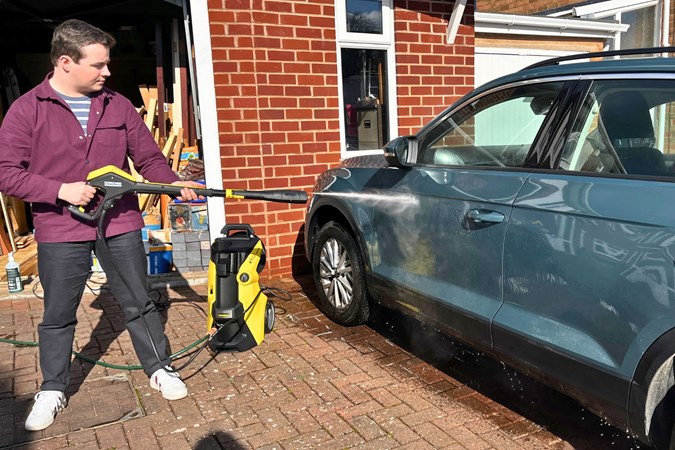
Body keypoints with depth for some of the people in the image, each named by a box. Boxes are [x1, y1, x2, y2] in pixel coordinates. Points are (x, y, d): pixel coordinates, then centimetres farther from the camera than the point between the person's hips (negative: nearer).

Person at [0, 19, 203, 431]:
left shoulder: (119, 106, 3)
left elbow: (149, 158, 5)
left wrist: (175, 182, -12)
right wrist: (60, 190, -19)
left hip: (121, 225, 2)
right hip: (60, 232, -1)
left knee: (139, 304, 11)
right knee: (57, 316, 12)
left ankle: (160, 370, 28)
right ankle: (53, 390, 30)